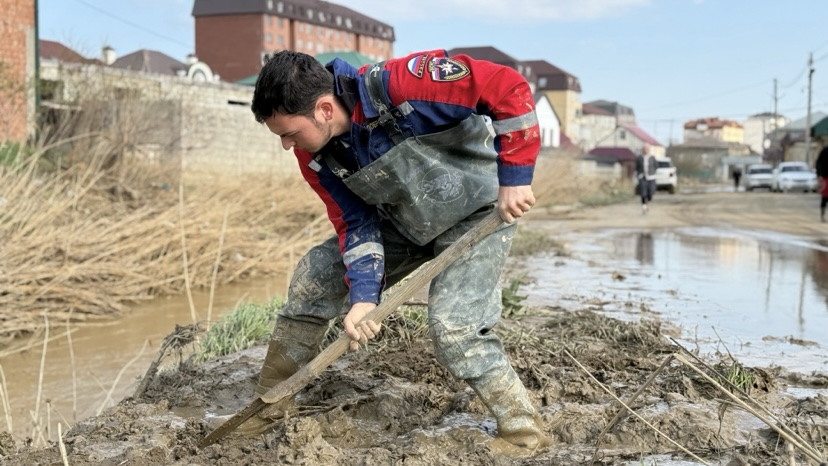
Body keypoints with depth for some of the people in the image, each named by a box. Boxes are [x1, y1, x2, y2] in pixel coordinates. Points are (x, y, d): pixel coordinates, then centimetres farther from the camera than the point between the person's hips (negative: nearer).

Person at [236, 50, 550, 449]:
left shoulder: (399, 86, -36)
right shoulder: (317, 157, -13)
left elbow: (509, 88, -33)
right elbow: (355, 224, -7)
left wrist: (515, 177, -31)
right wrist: (363, 296, -21)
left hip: (475, 212, -7)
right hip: (403, 222, 7)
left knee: (453, 327, -24)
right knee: (311, 281, 4)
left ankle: (526, 437, -3)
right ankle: (269, 407, 22)